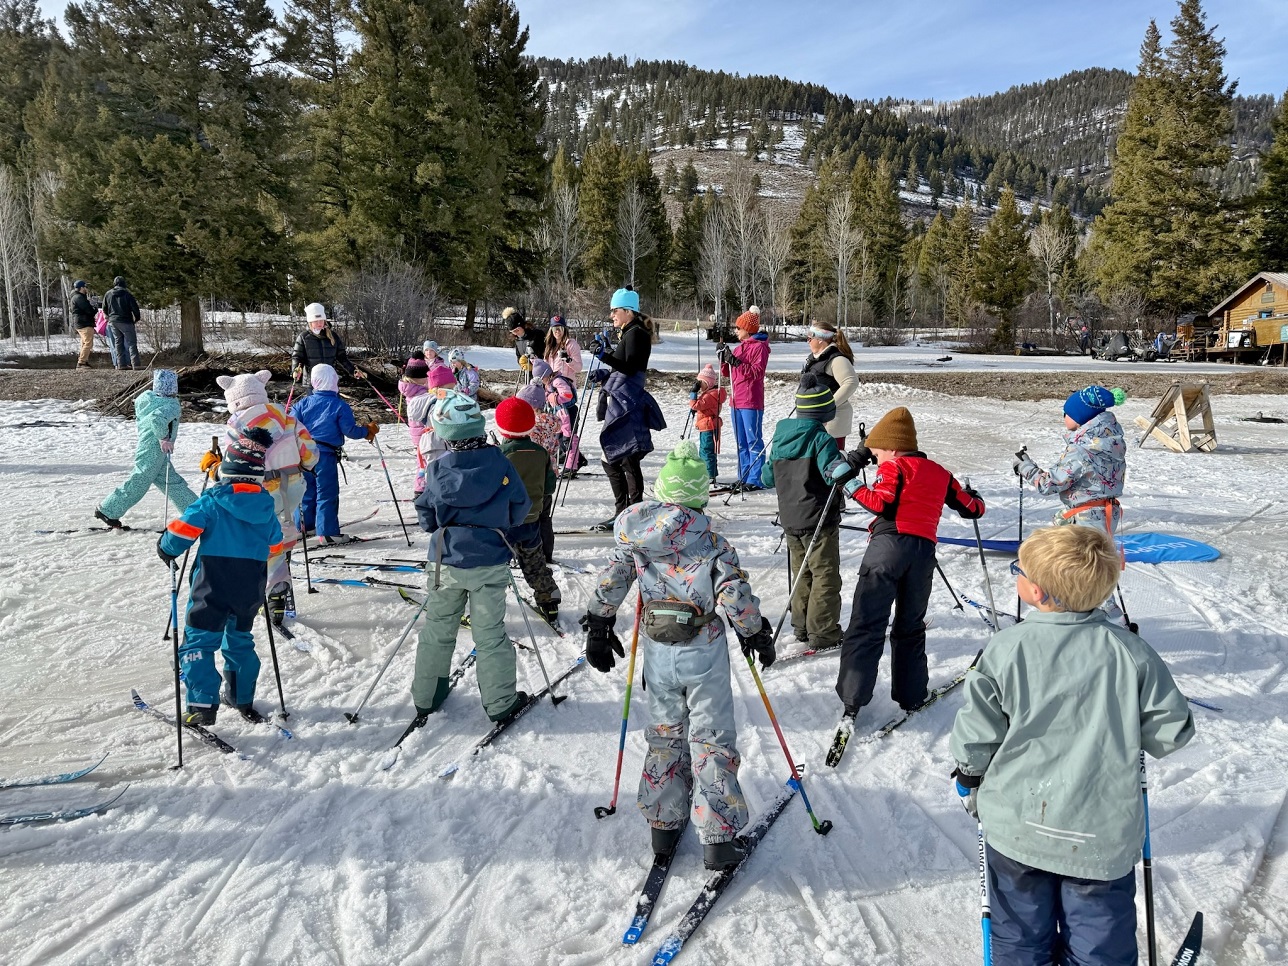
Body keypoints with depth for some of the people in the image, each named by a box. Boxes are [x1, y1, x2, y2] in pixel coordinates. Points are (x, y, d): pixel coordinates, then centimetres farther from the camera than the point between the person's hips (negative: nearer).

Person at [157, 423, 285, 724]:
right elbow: (275, 546, 12)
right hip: (250, 591, 5)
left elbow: (183, 529, -16)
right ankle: (243, 698, 31)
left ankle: (203, 705, -8)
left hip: (212, 589, -5)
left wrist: (167, 549, 5)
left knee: (198, 643, 2)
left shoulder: (212, 501, -12)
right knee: (240, 640, 22)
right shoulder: (266, 506, 1)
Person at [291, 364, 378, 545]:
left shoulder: (304, 403, 4)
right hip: (326, 455, -5)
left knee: (307, 490, 18)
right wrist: (367, 430, 7)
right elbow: (350, 430, -10)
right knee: (327, 493, -2)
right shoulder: (340, 405, -8)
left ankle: (304, 526, 26)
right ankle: (327, 533, -3)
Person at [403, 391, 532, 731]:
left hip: (446, 563, 1)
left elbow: (426, 519, -1)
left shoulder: (437, 469, -8)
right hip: (490, 564, -1)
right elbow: (519, 509, -2)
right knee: (490, 634, 9)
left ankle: (426, 697, 26)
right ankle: (500, 702, 18)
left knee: (437, 631, 15)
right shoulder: (499, 463, -10)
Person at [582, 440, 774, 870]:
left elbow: (609, 583, 3)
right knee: (711, 738, 6)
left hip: (656, 649, 4)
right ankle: (719, 838, 8)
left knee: (664, 734, 19)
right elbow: (735, 596, -19)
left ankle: (664, 825, 27)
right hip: (703, 649, -3)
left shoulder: (633, 534, -3)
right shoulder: (711, 541, -15)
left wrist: (598, 629, 17)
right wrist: (757, 634, -2)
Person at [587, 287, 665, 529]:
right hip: (617, 403, 11)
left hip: (627, 405, -11)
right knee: (611, 459, 13)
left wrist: (605, 356, -31)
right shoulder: (627, 334, 20)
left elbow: (631, 368, -20)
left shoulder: (636, 334, -10)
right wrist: (603, 374, 15)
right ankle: (622, 513, 21)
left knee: (628, 460, -8)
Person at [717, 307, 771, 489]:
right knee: (741, 442, 12)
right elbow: (727, 372, 19)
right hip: (737, 401, 9)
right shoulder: (739, 347, 18)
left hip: (751, 402, -9)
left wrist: (736, 362, -21)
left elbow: (758, 373, -17)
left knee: (754, 441, -6)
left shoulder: (759, 347, -6)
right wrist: (724, 357, 2)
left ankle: (755, 480, -5)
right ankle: (744, 477, 19)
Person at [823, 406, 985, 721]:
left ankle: (853, 699, -10)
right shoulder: (940, 473, 21)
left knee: (866, 624, -5)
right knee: (910, 627, 19)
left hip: (889, 544, -5)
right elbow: (972, 509, 26)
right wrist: (973, 499, 48)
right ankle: (911, 696, 20)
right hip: (923, 552, 5)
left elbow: (881, 502, -12)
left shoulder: (894, 467, 4)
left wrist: (851, 485, -2)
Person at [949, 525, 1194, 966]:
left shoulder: (1006, 648, -14)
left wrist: (969, 782, 9)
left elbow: (976, 732, -9)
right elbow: (1171, 733, -3)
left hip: (1016, 826, 0)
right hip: (1103, 834, 1)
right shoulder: (1131, 653, -11)